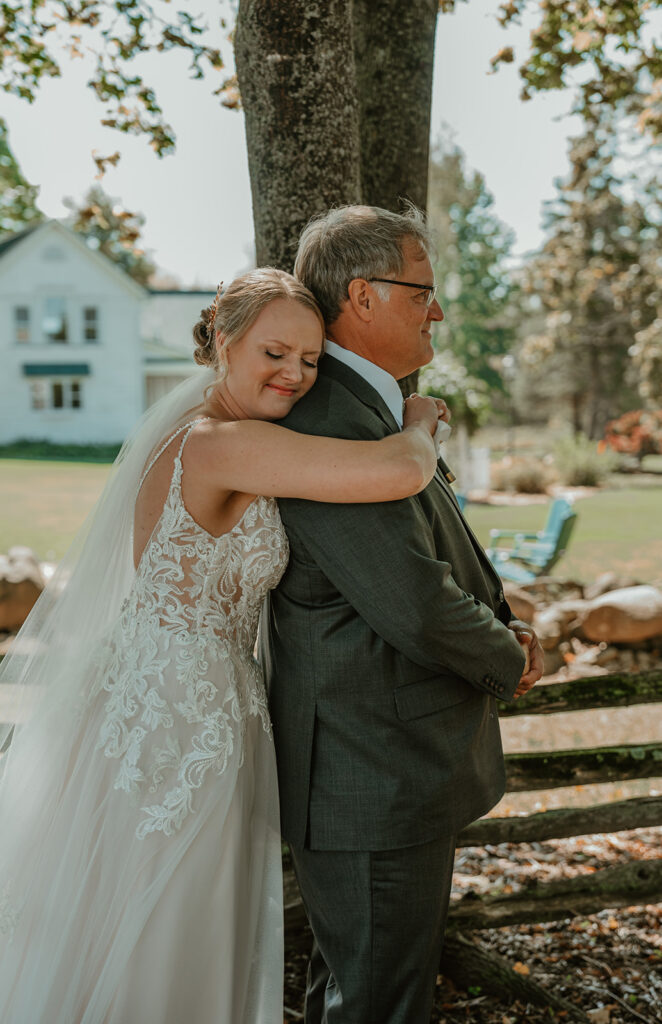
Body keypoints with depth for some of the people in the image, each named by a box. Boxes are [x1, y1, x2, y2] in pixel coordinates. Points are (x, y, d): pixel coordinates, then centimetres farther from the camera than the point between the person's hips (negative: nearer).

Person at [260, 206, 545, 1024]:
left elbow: (441, 556, 18)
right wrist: (508, 661, -8)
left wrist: (503, 622, 0)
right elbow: (415, 607, -27)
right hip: (379, 781, -10)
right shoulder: (328, 422, -24)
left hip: (377, 767, 11)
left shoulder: (363, 409, 12)